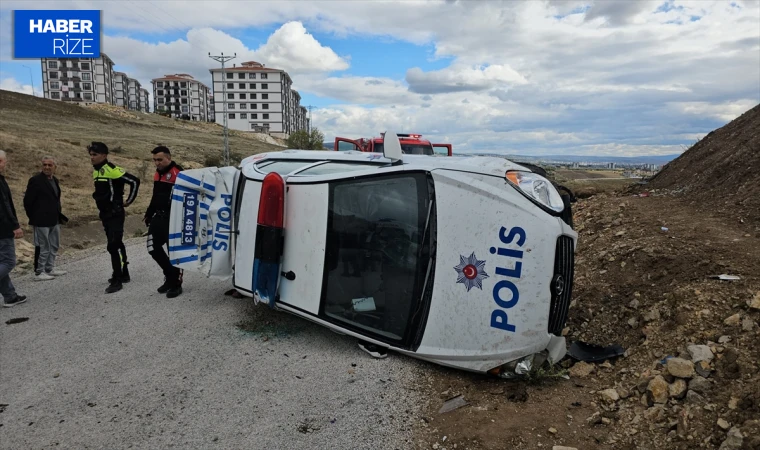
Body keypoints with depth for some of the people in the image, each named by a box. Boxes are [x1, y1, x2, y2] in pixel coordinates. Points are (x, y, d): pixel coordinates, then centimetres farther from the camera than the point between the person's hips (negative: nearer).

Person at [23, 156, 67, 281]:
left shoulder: (55, 180, 11)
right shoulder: (35, 180, -11)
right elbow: (27, 201, -11)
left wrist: (58, 214, 12)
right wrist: (33, 217, -7)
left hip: (54, 220, 8)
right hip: (42, 221, -8)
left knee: (53, 246, 15)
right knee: (43, 247, -2)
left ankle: (50, 269, 27)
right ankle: (39, 273, 7)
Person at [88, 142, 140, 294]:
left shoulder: (112, 169, -16)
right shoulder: (96, 171, 11)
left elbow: (134, 181, -20)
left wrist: (128, 201, -13)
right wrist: (103, 203, 17)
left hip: (115, 213, -9)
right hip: (105, 214, 9)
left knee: (113, 246, -13)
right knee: (116, 244, 16)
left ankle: (117, 280, -7)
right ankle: (123, 274, 27)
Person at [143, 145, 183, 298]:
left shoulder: (178, 173, -16)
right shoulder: (157, 174, 13)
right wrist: (148, 215, 22)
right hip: (159, 217, 9)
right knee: (153, 247, 10)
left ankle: (176, 283, 12)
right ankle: (170, 276, 25)